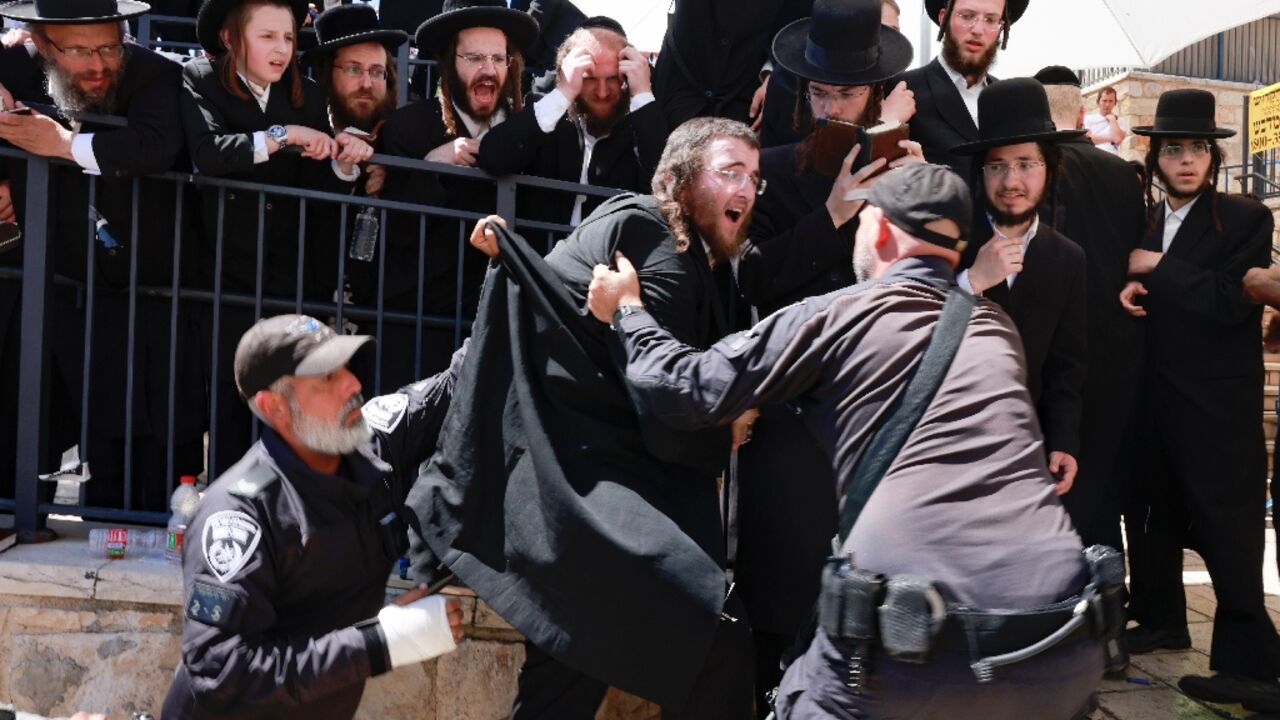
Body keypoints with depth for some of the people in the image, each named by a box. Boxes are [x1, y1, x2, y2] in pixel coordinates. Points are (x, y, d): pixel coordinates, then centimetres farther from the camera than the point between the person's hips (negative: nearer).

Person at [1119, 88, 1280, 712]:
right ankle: (1161, 619, 32)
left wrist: (1157, 269, -16)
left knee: (1226, 527, -7)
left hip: (1218, 402, -6)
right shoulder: (1147, 221, 11)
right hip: (1156, 395, 6)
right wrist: (1132, 289, -6)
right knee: (1160, 512, 17)